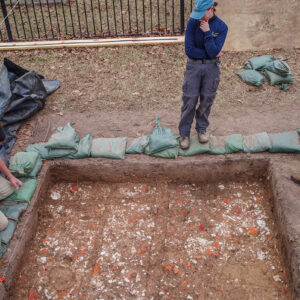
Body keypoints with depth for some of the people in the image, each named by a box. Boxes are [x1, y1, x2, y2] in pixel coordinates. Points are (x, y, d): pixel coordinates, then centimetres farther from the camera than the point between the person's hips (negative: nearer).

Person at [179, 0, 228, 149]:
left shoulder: (221, 27, -9)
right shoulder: (192, 22, -9)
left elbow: (214, 52, -17)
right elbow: (189, 50, -13)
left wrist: (207, 32, -22)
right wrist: (210, 54, -12)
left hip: (211, 67, 1)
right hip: (193, 66, 0)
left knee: (207, 100, 11)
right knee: (189, 101, 1)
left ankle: (202, 129, 31)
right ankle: (184, 134, 15)